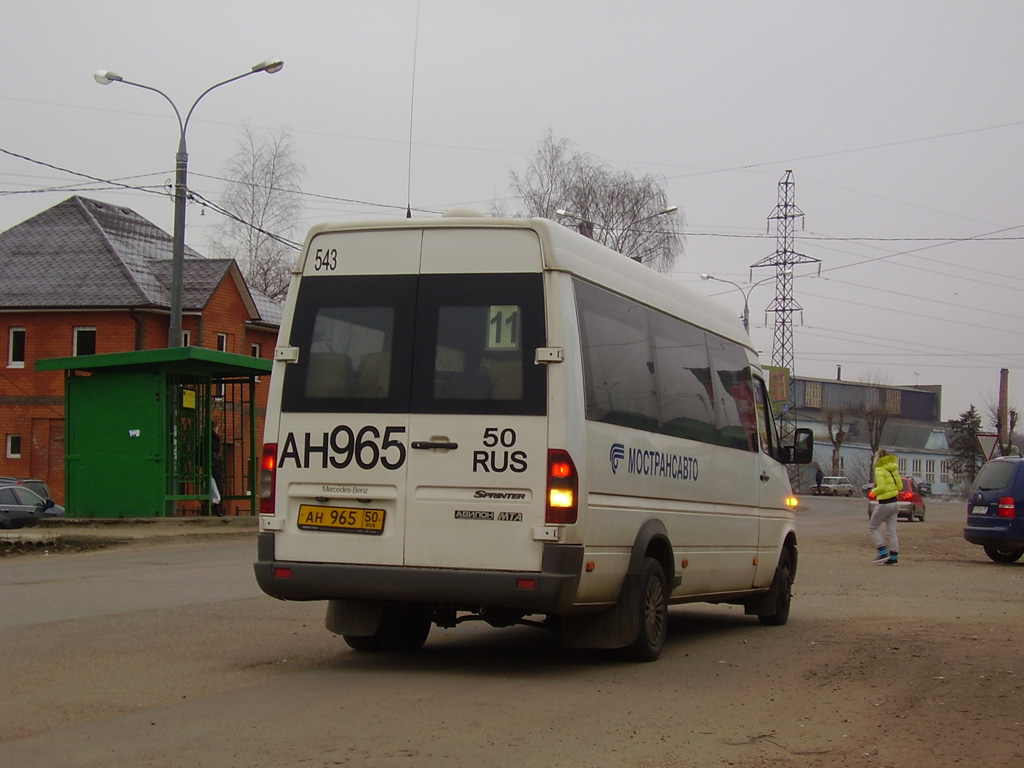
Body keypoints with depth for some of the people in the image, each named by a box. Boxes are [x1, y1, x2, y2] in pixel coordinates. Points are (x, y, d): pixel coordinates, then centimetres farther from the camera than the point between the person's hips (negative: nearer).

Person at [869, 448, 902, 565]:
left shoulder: (880, 470, -13)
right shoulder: (893, 470, 11)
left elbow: (881, 487, -20)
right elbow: (900, 486, 14)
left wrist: (874, 491, -1)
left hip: (885, 504, -8)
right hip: (895, 503, 8)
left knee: (872, 527, 6)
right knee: (891, 532, 9)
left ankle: (883, 553, -3)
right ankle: (893, 557, 7)